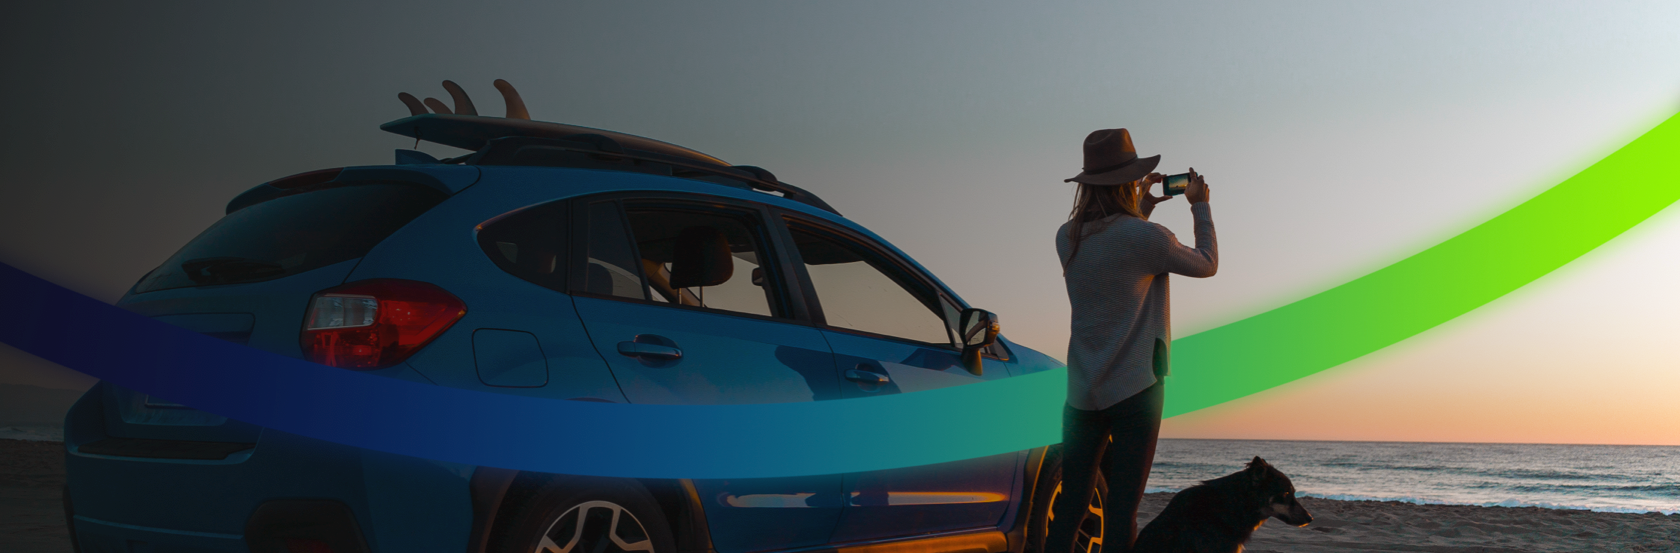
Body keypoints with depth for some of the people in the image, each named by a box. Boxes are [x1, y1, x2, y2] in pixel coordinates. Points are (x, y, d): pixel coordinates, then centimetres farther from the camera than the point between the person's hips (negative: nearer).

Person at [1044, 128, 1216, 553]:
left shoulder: (1067, 238, 4)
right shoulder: (1146, 238, -13)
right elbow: (1207, 264, 5)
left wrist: (1142, 210, 27)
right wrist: (1200, 206, 16)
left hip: (1081, 391, 5)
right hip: (1134, 390, -5)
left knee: (1068, 507, 9)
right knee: (1120, 510, -2)